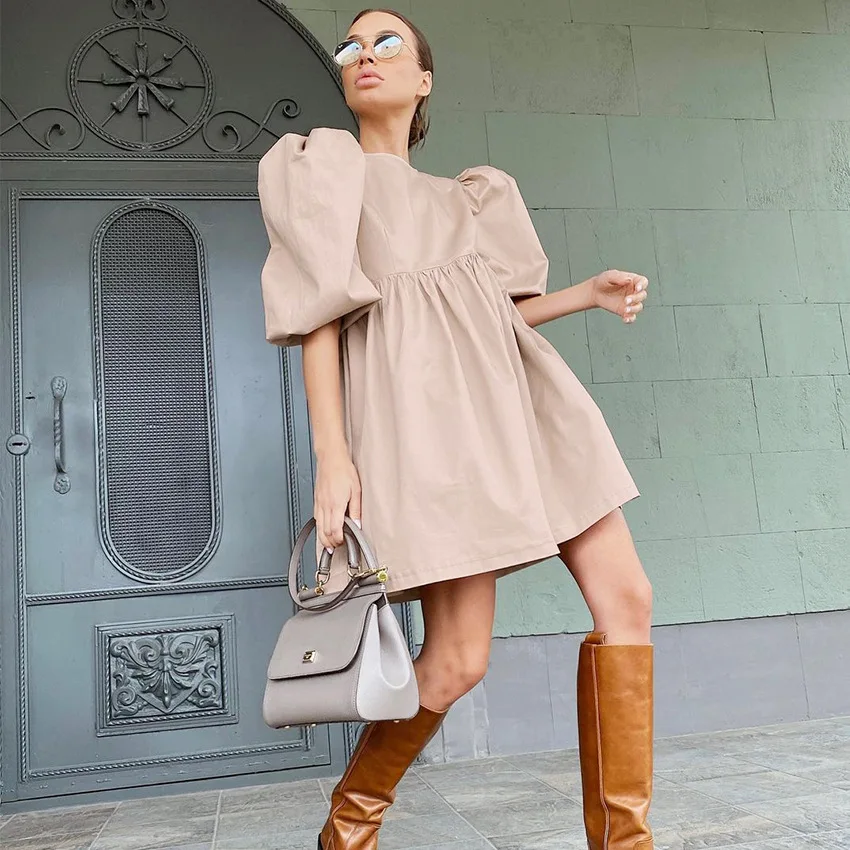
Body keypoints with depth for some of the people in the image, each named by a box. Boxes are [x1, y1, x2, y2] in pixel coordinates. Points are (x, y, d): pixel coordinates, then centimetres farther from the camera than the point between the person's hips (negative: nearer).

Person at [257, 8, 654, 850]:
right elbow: (318, 314, -2)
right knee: (459, 657, -11)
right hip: (425, 403, -7)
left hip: (514, 392, 7)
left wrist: (590, 293, 11)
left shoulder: (459, 196, 27)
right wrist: (331, 454, -13)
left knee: (626, 598, -3)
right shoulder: (320, 165, 10)